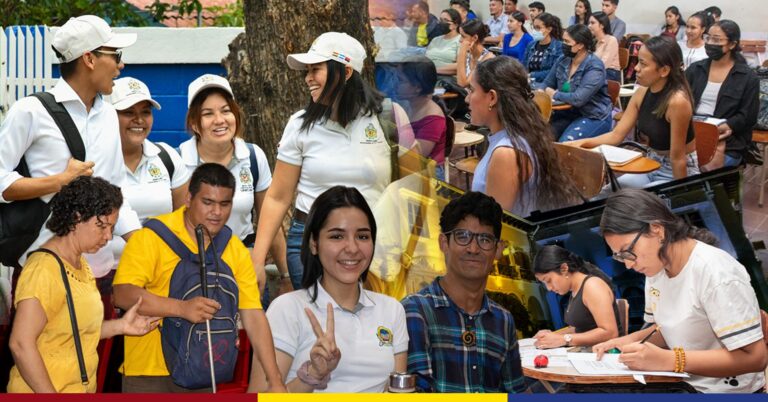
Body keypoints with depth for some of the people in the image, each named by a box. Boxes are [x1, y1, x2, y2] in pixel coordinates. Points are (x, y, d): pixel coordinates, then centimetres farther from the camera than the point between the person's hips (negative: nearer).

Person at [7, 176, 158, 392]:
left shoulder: (80, 263, 8)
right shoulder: (45, 268, -19)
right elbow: (21, 344, -23)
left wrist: (120, 326, 2)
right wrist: (51, 395, -22)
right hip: (44, 390, -9)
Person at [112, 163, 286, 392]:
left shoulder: (236, 251, 3)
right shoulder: (152, 236, -9)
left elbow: (253, 316, 0)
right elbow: (122, 294, -18)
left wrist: (275, 381, -6)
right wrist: (182, 308, -29)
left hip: (203, 374, 4)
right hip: (149, 373, -3)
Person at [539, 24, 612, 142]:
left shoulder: (595, 67, -19)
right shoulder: (562, 61, 3)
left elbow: (578, 99, -28)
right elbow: (547, 83, 14)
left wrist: (554, 94, -13)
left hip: (594, 118, -6)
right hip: (568, 113, 6)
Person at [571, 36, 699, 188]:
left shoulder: (677, 101, -26)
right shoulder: (643, 93, -4)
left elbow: (677, 157, -21)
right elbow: (616, 135, -1)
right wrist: (583, 143, -15)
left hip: (677, 172, -7)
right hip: (651, 166, 7)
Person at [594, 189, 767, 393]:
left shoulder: (715, 273, -21)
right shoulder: (656, 267, 3)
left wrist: (668, 360, -29)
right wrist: (634, 341, -7)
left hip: (725, 391, -7)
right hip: (685, 386, 7)